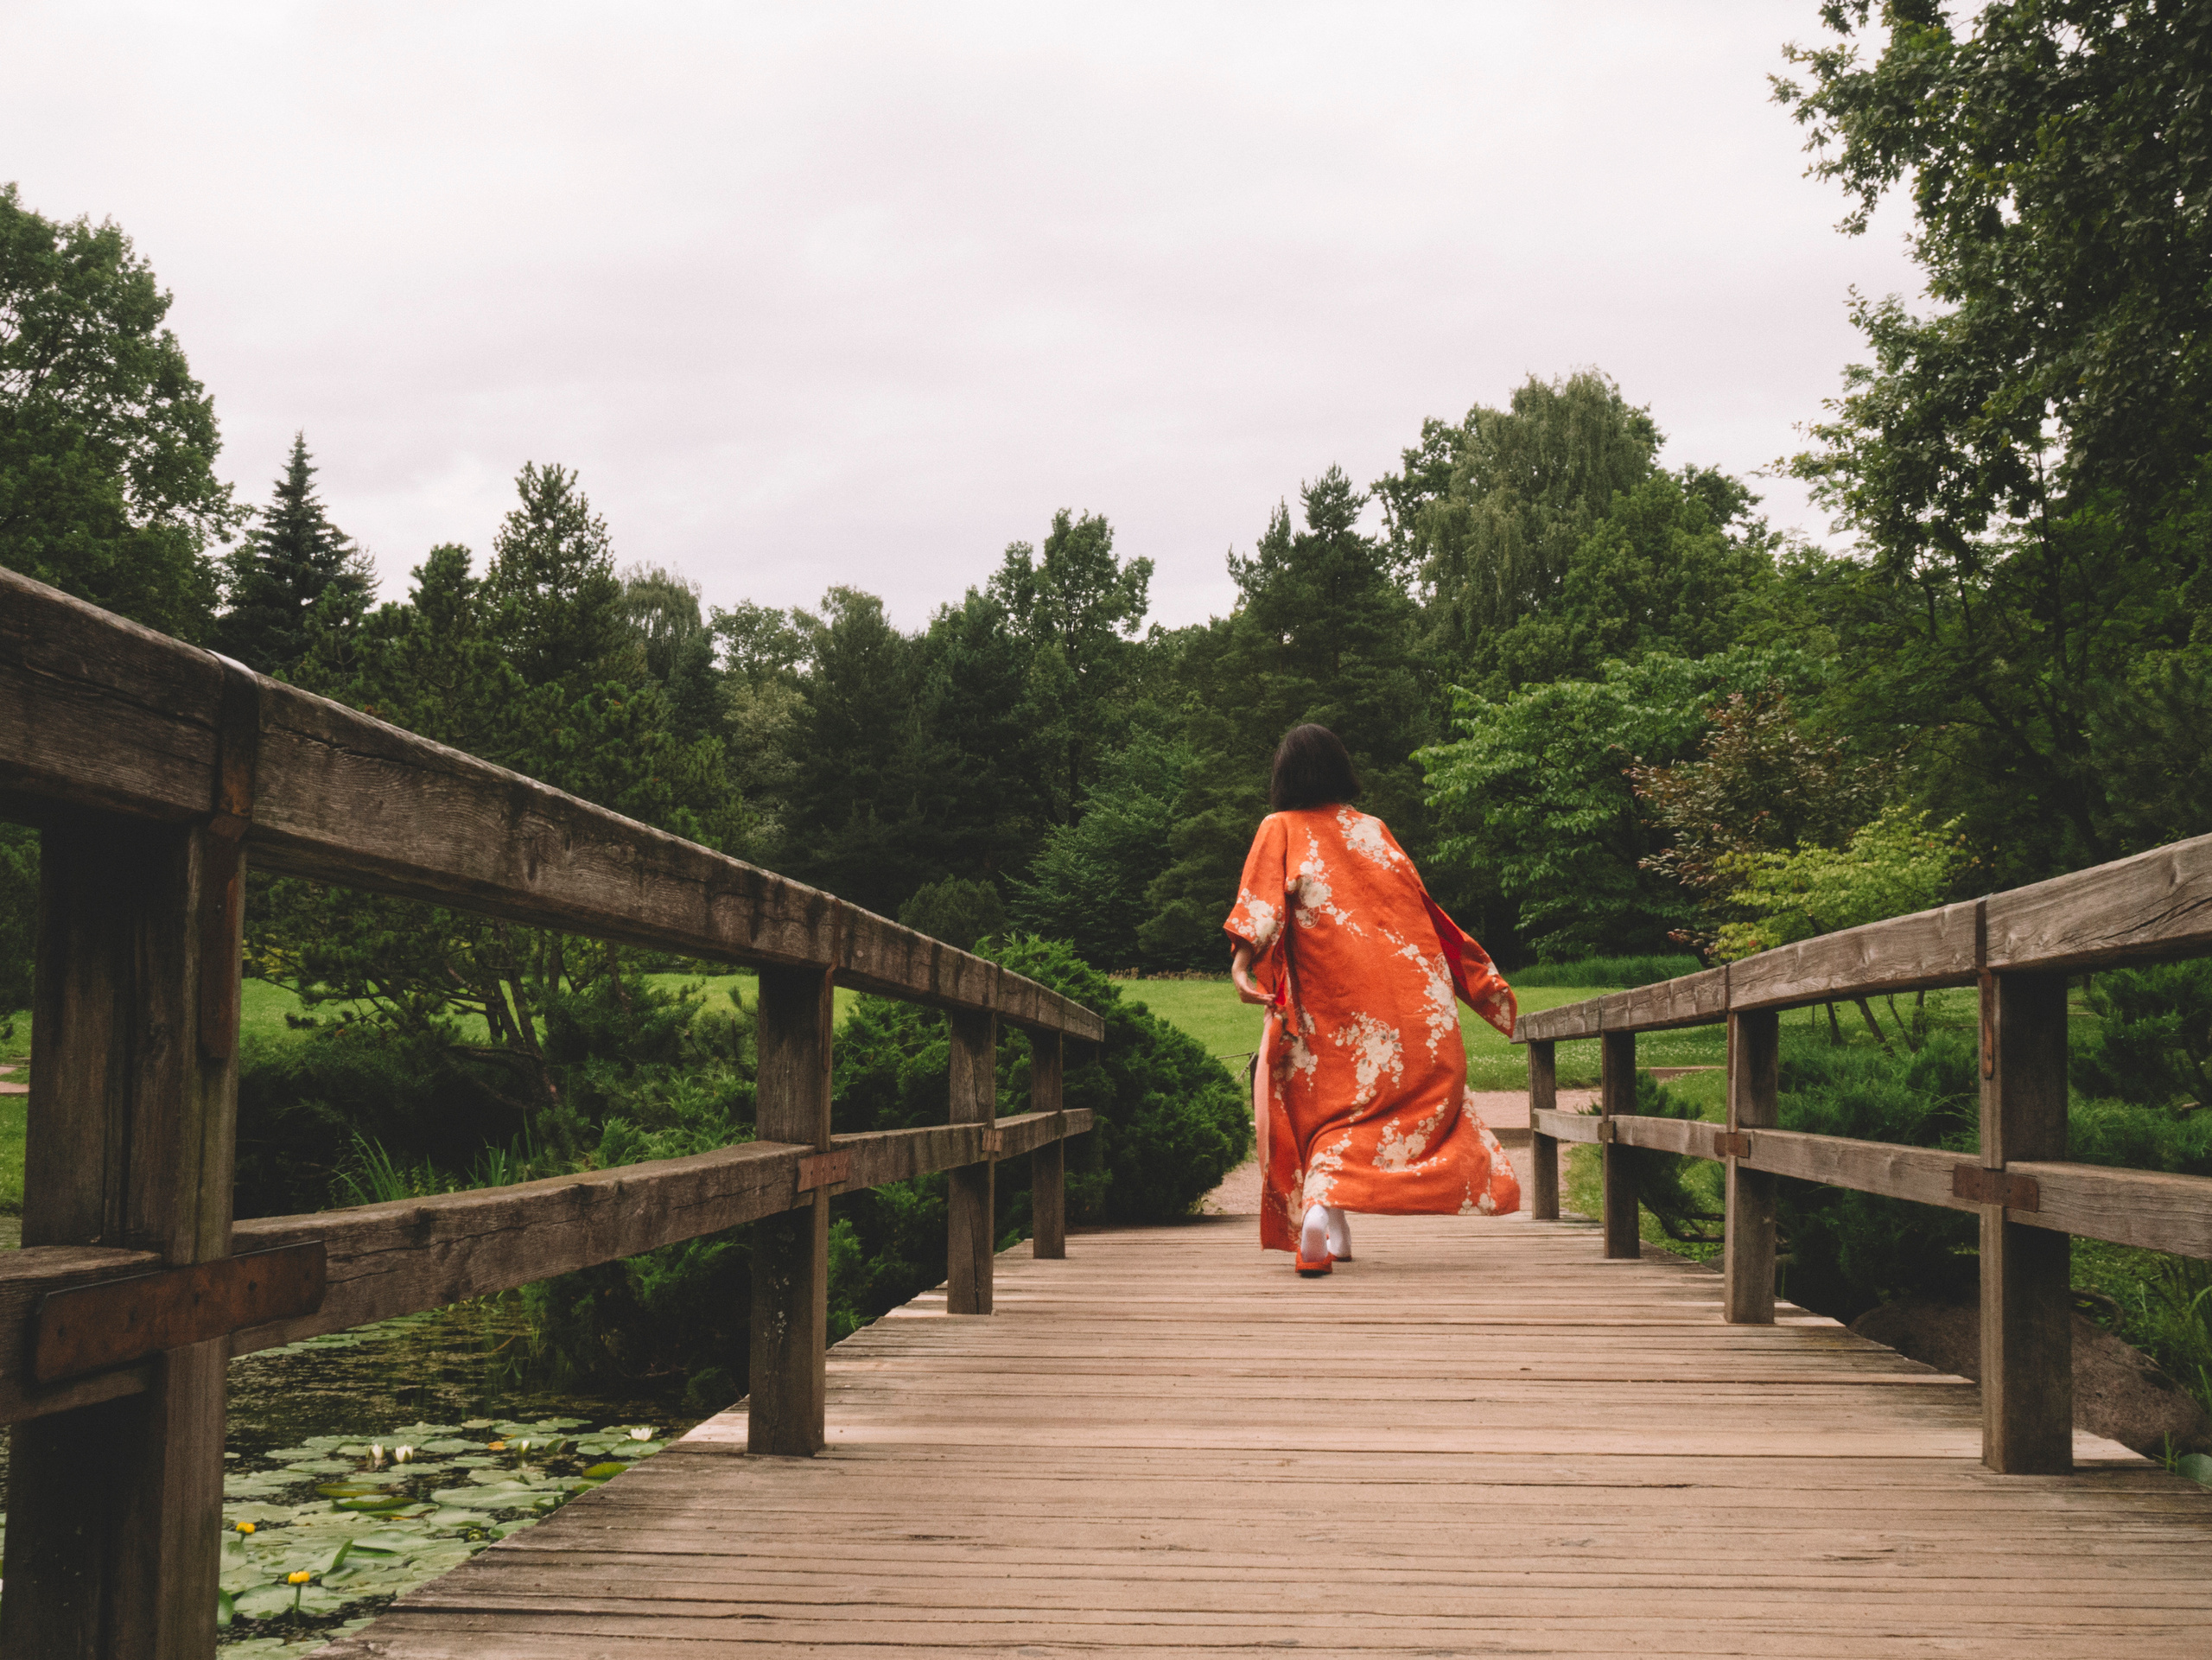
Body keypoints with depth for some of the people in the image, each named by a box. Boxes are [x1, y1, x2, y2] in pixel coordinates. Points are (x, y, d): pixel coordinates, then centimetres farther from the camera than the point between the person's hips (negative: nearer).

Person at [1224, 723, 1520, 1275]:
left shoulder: (1280, 829, 8)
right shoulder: (1373, 828, 14)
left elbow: (1262, 899, -10)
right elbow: (1417, 904, 16)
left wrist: (1243, 957, -22)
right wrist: (1480, 978, 22)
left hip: (1323, 993, -1)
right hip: (1403, 989, 1)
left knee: (1323, 1098, 9)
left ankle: (1327, 1230, -3)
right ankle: (1323, 1205, -10)